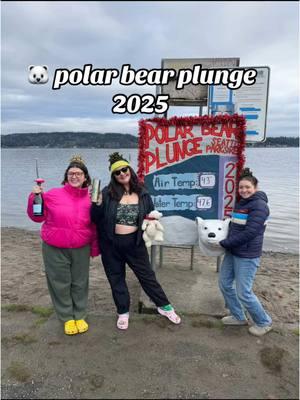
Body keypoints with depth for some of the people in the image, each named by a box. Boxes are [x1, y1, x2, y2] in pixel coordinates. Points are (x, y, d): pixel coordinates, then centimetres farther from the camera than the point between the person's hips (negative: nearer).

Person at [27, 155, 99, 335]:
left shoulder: (91, 199, -2)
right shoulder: (53, 194, -8)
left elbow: (95, 226, 6)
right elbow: (37, 216, -1)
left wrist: (95, 247, 5)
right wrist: (35, 198, -16)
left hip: (81, 249, 1)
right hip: (55, 249, -1)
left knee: (80, 283, 13)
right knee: (60, 284, 9)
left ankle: (80, 316, 33)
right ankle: (67, 318, 29)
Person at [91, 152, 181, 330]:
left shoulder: (142, 193, -3)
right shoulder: (108, 193, -9)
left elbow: (152, 215, 13)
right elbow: (96, 218, -8)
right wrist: (97, 204, -24)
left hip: (134, 243, 0)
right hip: (111, 244, 0)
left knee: (147, 275, 10)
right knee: (116, 279, 14)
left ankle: (164, 306, 30)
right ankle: (123, 312, 34)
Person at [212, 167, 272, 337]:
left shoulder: (259, 205, -17)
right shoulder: (241, 203, 10)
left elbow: (249, 233, -24)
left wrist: (224, 243, -19)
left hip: (247, 256, -9)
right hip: (232, 252, 9)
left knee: (243, 293, -2)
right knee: (225, 283, 14)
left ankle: (264, 322, 23)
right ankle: (238, 317, 34)